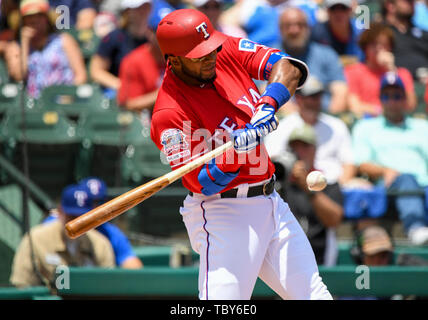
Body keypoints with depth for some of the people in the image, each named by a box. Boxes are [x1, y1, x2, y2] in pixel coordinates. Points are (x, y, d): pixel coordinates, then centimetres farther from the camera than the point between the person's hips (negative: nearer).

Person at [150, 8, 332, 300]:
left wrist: (268, 103, -26)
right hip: (221, 214, -7)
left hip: (271, 204, 7)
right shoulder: (169, 114, -20)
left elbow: (291, 67, -8)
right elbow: (203, 184, -20)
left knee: (313, 294, 10)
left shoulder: (229, 51, -1)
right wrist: (237, 150, -37)